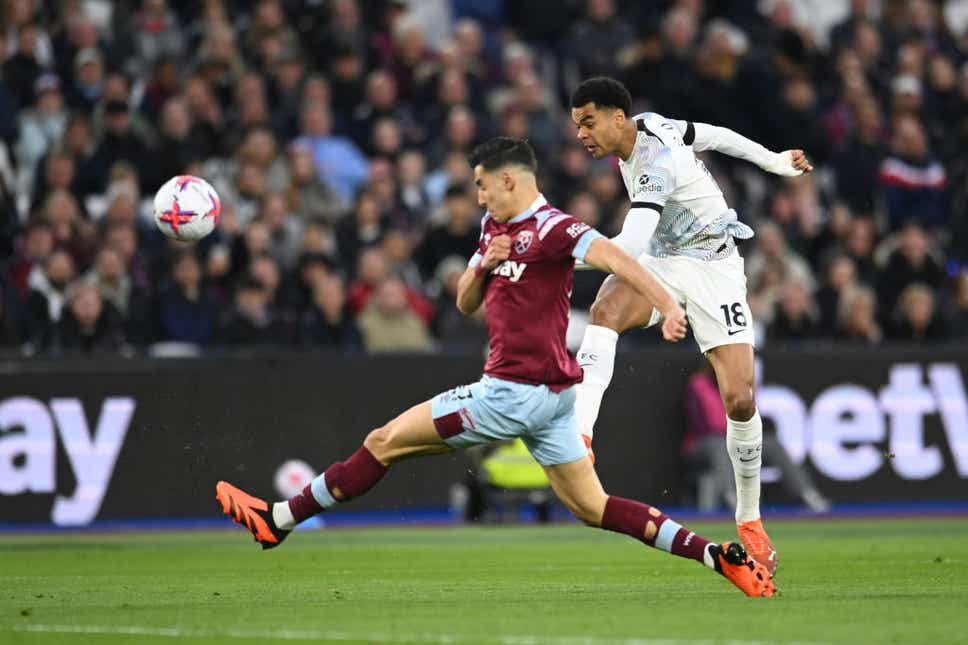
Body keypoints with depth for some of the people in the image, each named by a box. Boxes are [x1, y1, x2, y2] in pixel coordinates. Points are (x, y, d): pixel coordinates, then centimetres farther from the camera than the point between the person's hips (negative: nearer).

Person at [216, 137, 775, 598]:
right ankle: (719, 556, 2)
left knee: (384, 443, -1)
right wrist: (484, 265, -1)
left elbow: (612, 256, -29)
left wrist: (668, 304, -43)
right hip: (548, 394, 10)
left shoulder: (550, 228, -14)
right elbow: (466, 303, 21)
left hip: (515, 392, -10)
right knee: (593, 508, 8)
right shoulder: (495, 227, 16)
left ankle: (278, 518, 10)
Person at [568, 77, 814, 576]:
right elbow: (712, 135, 13)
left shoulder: (657, 163, -28)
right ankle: (579, 434, -45)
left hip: (713, 269, -6)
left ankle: (749, 518, 11)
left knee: (739, 399, -11)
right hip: (658, 264, 6)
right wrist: (772, 161, 25)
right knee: (605, 311, -29)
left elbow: (630, 244, -40)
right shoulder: (648, 125, -3)